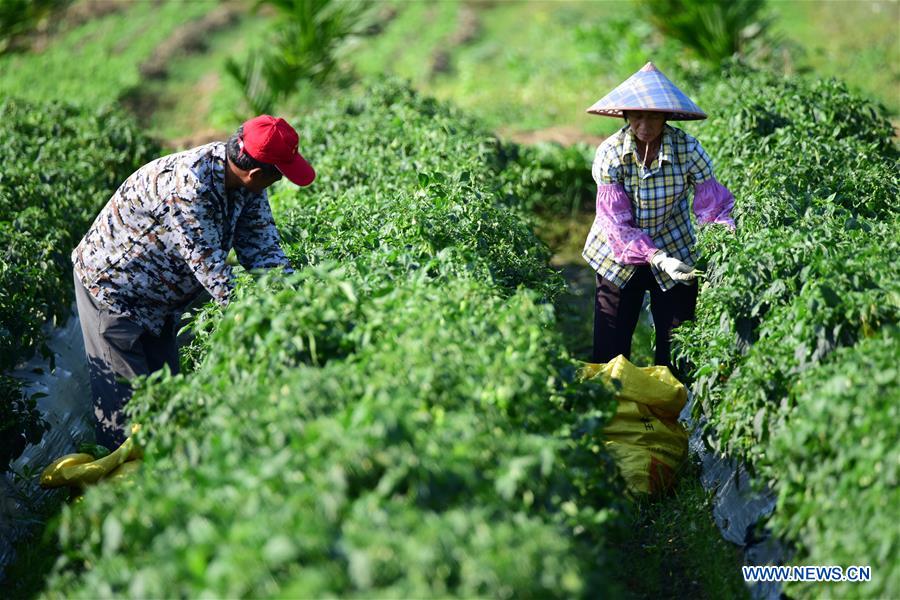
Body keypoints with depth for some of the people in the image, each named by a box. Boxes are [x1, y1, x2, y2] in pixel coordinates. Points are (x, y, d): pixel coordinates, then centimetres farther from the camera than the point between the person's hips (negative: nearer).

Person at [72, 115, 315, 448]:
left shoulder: (242, 177, -11)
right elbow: (211, 271, -34)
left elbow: (262, 248, -6)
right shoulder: (188, 188, -37)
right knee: (130, 397, -3)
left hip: (157, 301, 8)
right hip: (110, 286, -8)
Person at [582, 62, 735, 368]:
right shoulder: (610, 153, -18)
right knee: (609, 348, 8)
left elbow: (714, 206, -17)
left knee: (675, 348, 7)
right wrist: (657, 258, -33)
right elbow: (617, 223, -21)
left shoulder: (687, 148, -16)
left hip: (675, 251, 1)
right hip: (620, 256, 0)